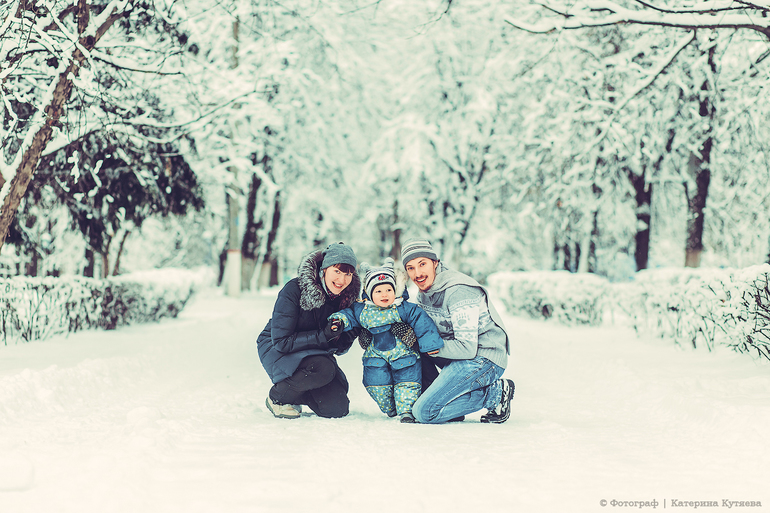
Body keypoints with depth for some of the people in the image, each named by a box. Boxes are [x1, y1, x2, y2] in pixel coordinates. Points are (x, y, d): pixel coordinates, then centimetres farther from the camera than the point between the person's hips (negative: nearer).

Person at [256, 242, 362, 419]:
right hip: (276, 350, -6)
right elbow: (281, 341, -26)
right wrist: (323, 336, -33)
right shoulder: (293, 290, -25)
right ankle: (278, 398, -8)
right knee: (323, 369, -35)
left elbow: (339, 349, 0)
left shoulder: (347, 297, -8)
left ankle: (299, 395, 20)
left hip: (314, 353, 6)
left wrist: (350, 336, -23)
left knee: (338, 409, -11)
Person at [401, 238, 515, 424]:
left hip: (483, 359, -9)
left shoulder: (458, 292, -23)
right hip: (460, 356, 9)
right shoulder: (424, 292, 5)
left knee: (424, 412, -17)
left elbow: (467, 348, -26)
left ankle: (494, 393, -7)